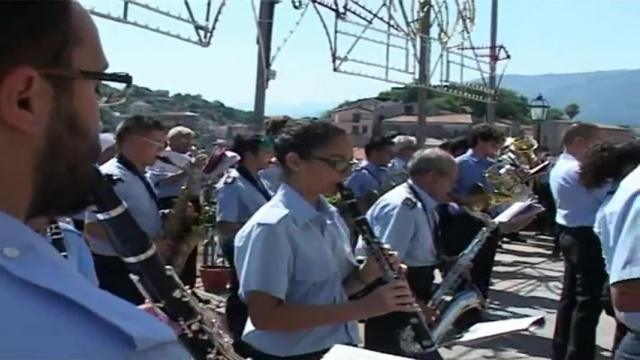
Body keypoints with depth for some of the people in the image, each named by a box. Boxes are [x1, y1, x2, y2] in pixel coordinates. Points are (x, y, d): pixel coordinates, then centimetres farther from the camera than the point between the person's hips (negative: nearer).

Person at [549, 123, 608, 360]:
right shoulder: (580, 170, -19)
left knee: (570, 295, 16)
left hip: (570, 234, 10)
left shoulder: (559, 168, 13)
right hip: (588, 238, -10)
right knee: (588, 301, -3)